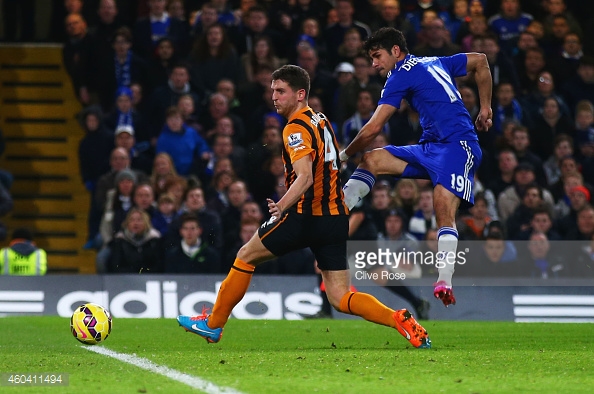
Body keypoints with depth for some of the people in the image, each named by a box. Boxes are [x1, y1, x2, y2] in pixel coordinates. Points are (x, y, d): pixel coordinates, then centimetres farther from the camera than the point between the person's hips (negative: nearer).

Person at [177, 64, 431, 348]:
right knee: (340, 299, 3)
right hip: (336, 216, 8)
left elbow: (305, 177, -26)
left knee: (246, 257, 12)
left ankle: (213, 325, 20)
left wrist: (282, 207, -36)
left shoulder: (296, 128, -12)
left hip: (308, 216, -8)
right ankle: (400, 320, -17)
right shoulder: (320, 120, 16)